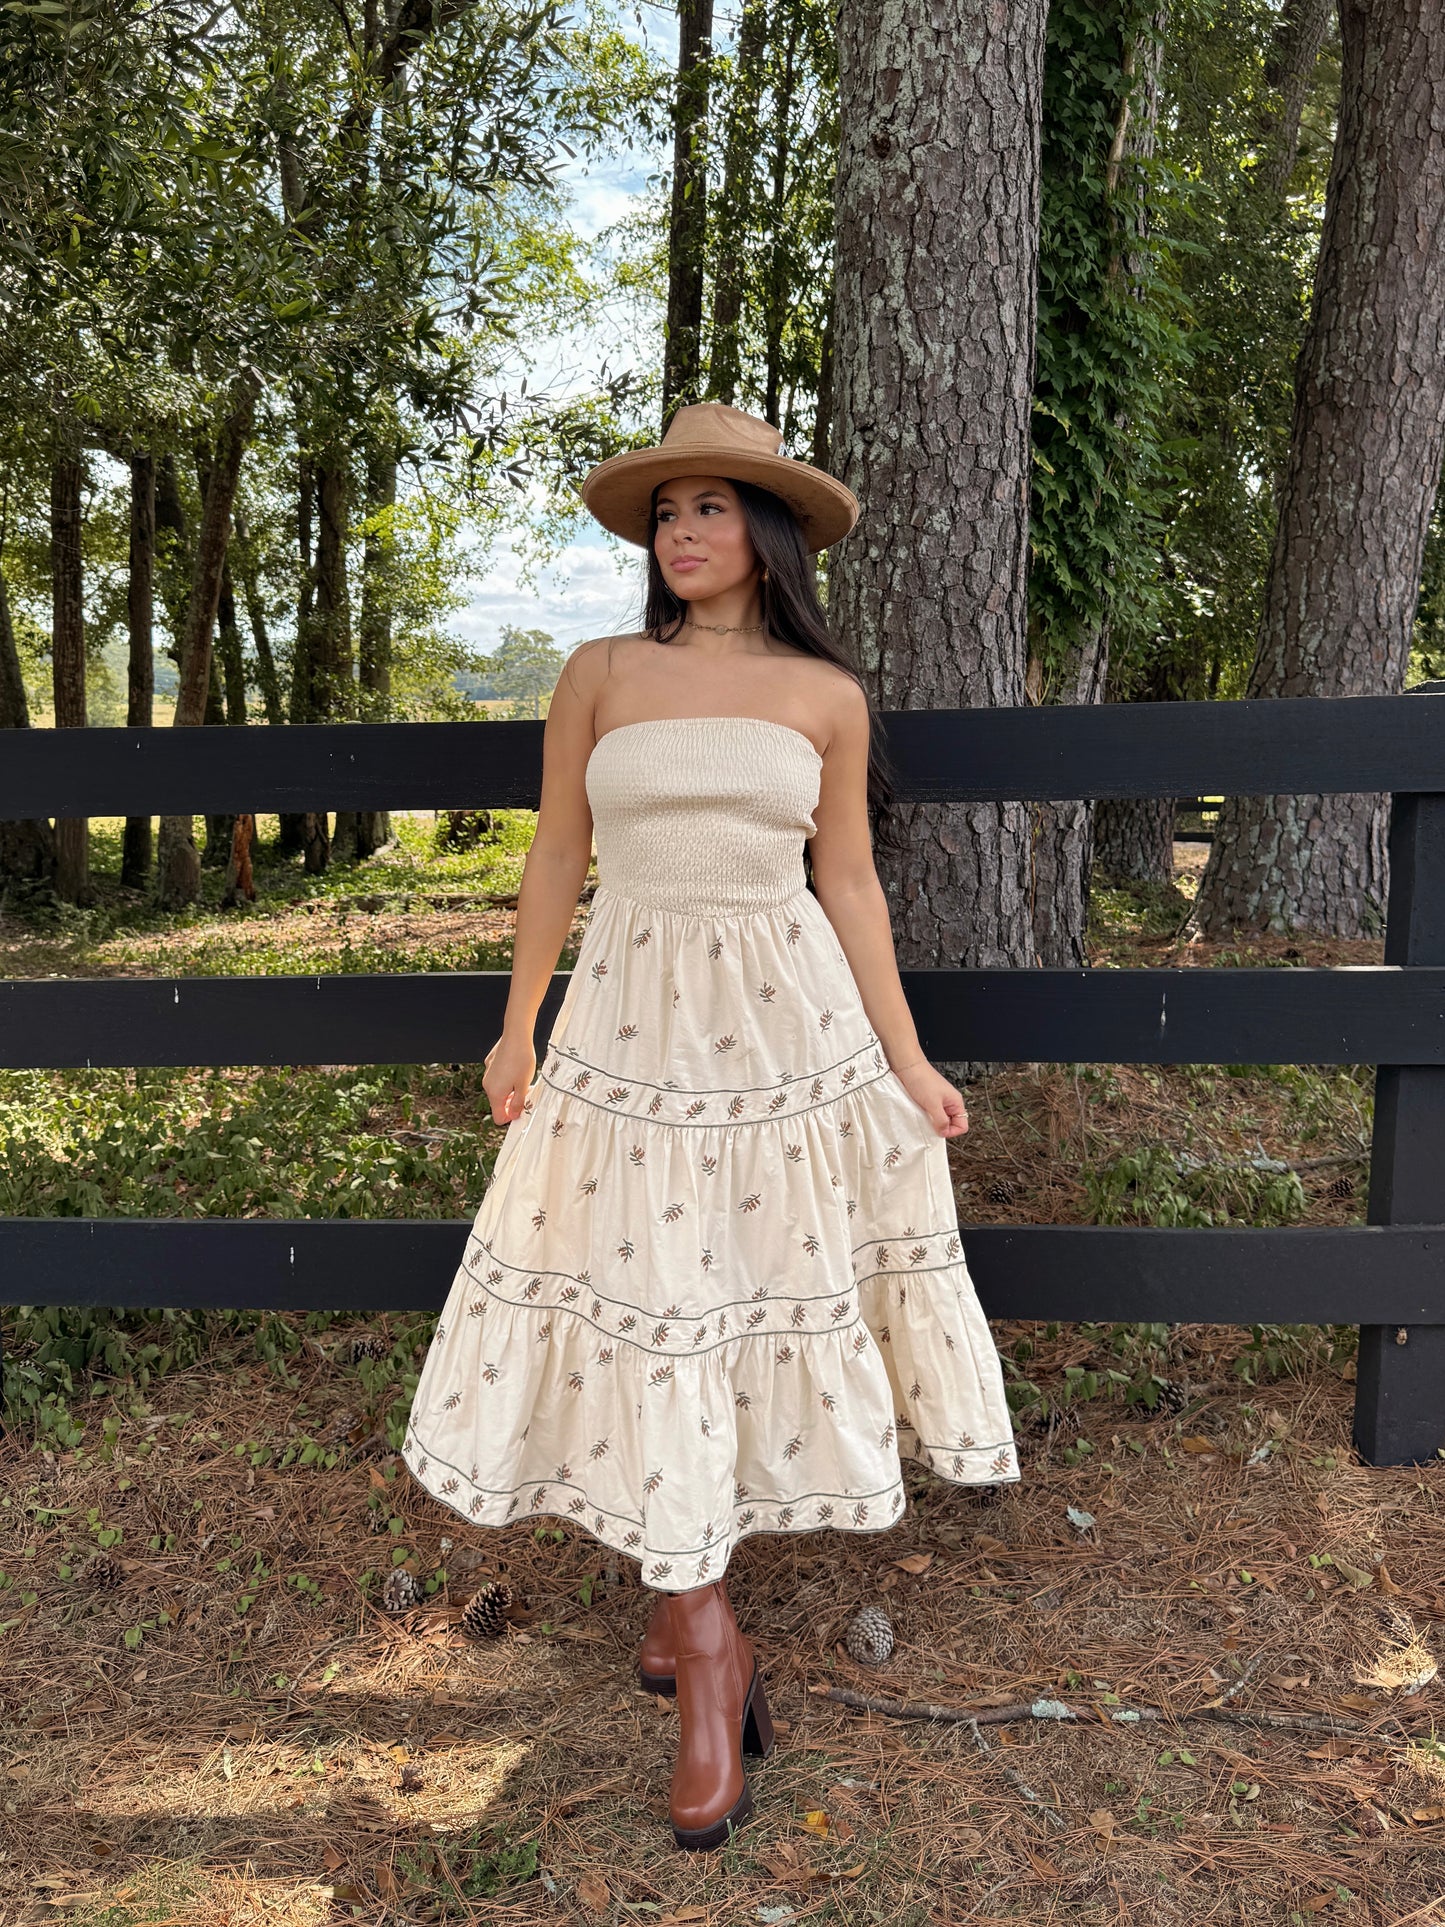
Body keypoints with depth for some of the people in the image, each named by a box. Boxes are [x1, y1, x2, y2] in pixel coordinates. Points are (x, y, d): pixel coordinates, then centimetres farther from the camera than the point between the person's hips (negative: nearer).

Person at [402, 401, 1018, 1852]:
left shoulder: (826, 694, 4)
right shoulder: (600, 675, 3)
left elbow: (847, 880, 6)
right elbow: (557, 856, 8)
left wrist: (904, 1059, 4)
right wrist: (517, 1027, 9)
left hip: (789, 1021, 1)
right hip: (633, 1017, 0)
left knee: (762, 1292, 6)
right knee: (638, 1306, 0)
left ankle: (678, 1601, 27)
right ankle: (706, 1649, 13)